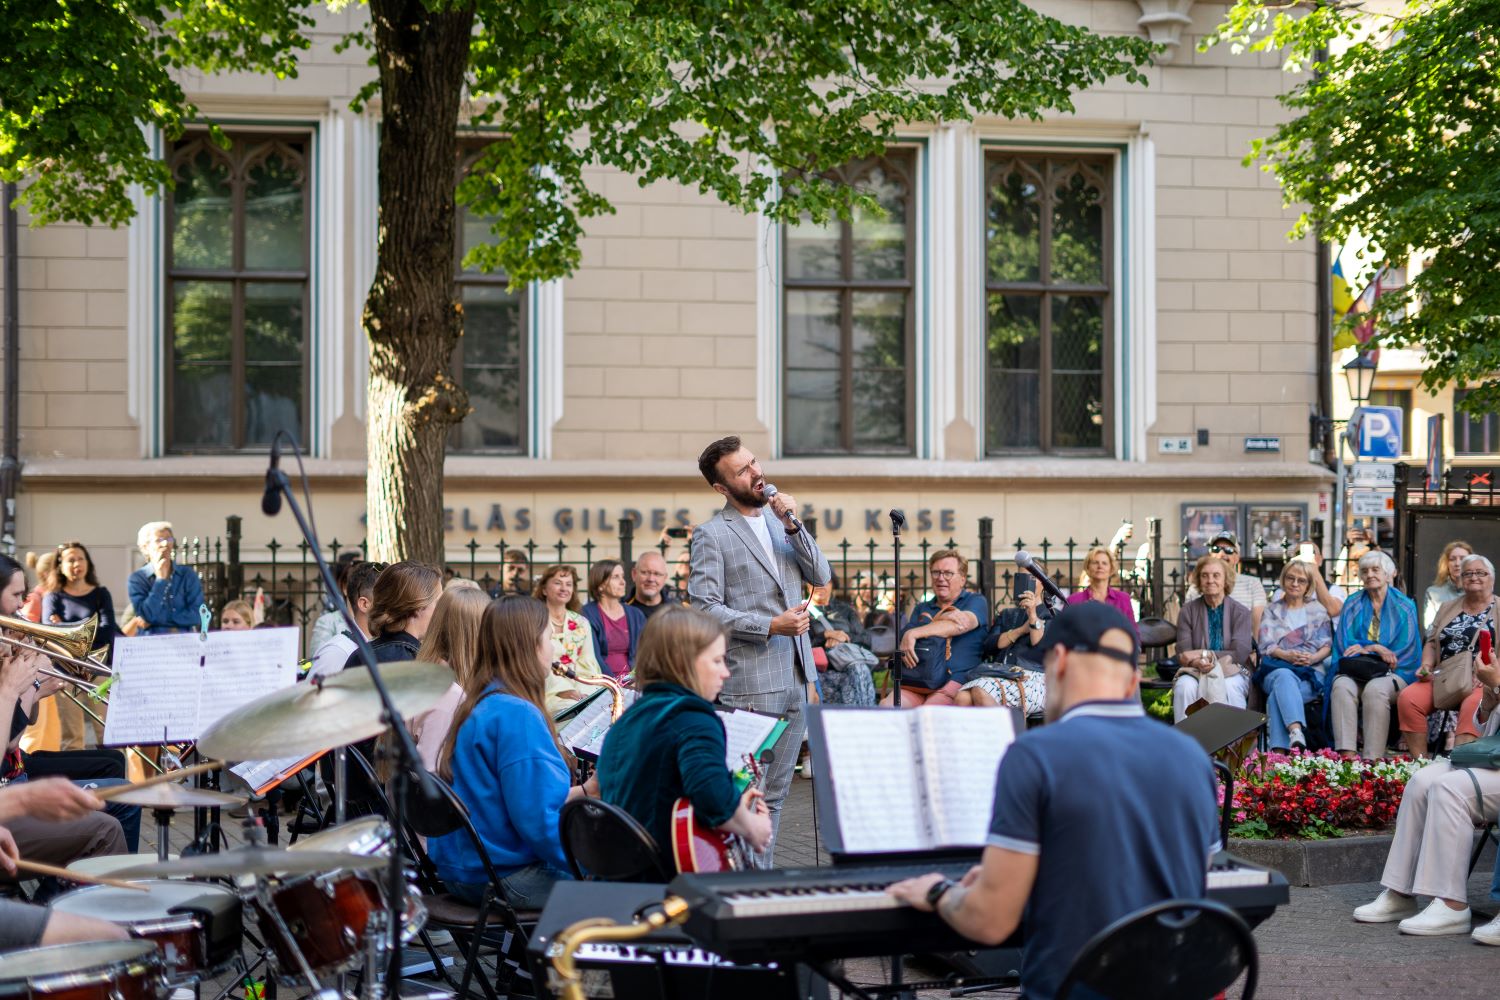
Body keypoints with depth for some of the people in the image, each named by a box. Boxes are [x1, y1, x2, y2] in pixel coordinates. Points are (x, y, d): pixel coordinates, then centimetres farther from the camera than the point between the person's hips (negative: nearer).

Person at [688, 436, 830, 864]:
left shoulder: (780, 522, 16)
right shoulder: (712, 534, -4)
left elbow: (821, 576, 8)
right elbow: (703, 607, -11)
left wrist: (793, 526, -5)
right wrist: (770, 625, -16)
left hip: (796, 678, 7)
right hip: (750, 682, -7)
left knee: (776, 791, 11)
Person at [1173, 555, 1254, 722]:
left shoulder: (1240, 612, 3)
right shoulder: (1188, 611, 7)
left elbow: (1240, 654, -7)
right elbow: (1183, 654, 0)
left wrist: (1204, 654, -14)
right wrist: (1198, 662, -24)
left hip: (1233, 671, -1)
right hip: (1196, 671, 1)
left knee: (1229, 687, -37)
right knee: (1184, 686, -33)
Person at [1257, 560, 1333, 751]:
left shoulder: (1318, 610, 23)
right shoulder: (1272, 610, 23)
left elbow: (1327, 645, 11)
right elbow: (1265, 645, 8)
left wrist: (1313, 658, -12)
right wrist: (1286, 655, -13)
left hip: (1311, 672, 0)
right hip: (1276, 668, 0)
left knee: (1279, 694, -36)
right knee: (1285, 676, -41)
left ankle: (1278, 750, -52)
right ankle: (1296, 733, -63)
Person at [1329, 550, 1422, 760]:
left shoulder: (1404, 607, 10)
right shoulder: (1352, 604, 16)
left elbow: (1405, 650, 0)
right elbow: (1344, 644, 4)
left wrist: (1365, 648, -9)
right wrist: (1377, 649, -13)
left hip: (1394, 673, -2)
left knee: (1376, 689, -37)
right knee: (1342, 686, -33)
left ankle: (1372, 760, -41)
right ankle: (1346, 755, -44)